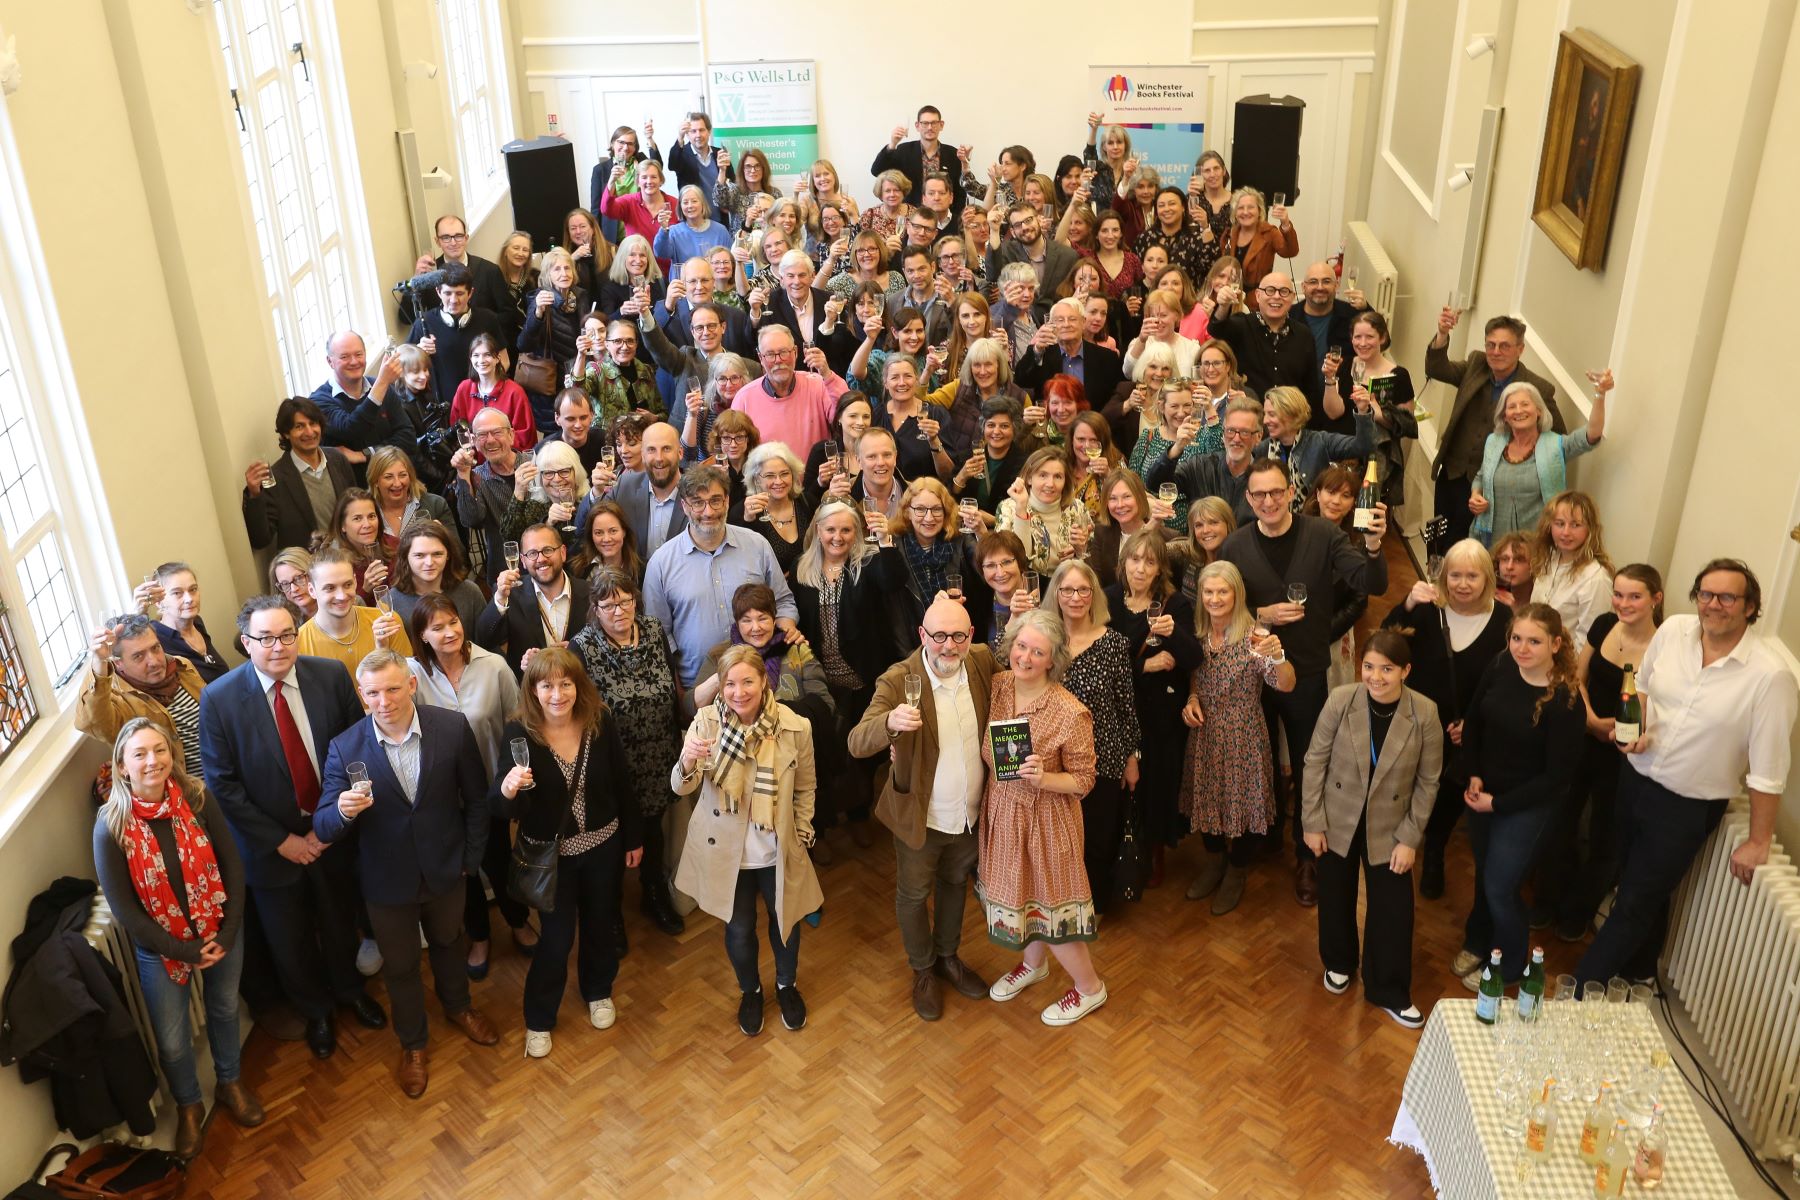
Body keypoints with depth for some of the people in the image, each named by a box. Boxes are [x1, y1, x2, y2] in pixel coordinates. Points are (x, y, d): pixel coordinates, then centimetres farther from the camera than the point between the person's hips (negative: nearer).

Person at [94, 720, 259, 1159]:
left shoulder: (196, 798, -17)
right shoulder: (112, 825, -21)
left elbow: (232, 865, -9)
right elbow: (123, 907, -15)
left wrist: (227, 934, -13)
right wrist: (183, 950, -14)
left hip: (220, 931, 2)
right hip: (162, 945, -1)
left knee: (225, 1009, 23)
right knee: (172, 1040, 13)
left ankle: (229, 1082, 51)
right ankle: (189, 1105, 43)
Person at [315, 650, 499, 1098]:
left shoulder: (453, 728, -19)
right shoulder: (345, 749, -20)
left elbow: (476, 798, -6)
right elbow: (324, 828, -19)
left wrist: (472, 856, -2)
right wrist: (343, 811, -41)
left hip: (445, 870, 1)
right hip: (387, 880, -1)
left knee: (449, 943, 28)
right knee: (399, 965, 20)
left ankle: (457, 1005, 59)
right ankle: (412, 1043, 47)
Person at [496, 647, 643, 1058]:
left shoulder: (601, 722, -15)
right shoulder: (520, 733, -21)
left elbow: (622, 784, -3)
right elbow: (516, 808, -21)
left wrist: (634, 838, 5)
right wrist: (507, 790, -44)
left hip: (602, 845, 2)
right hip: (550, 852, -2)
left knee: (600, 924, 21)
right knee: (557, 936, 8)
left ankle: (598, 992, 49)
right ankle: (539, 1019, 33)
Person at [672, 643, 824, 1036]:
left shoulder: (795, 727, -18)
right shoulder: (706, 722, -18)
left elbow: (805, 787, -2)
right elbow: (682, 787, -22)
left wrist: (801, 835, -1)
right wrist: (687, 761, -43)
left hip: (777, 851, 0)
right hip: (726, 849, 0)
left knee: (785, 922, 22)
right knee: (739, 929, 18)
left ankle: (787, 985, 53)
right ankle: (750, 991, 49)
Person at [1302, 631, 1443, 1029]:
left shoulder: (1424, 713, -18)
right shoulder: (1340, 700, -19)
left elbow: (1428, 781, -9)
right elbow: (1315, 761, -10)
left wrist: (1410, 838, -9)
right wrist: (1312, 822, -9)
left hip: (1389, 828, 0)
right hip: (1338, 820, 1)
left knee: (1393, 908, 7)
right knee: (1336, 897, 19)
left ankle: (1388, 990, 28)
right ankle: (1338, 963, 46)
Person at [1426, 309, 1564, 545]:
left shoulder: (1538, 389, -12)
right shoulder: (1476, 365, 1)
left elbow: (1558, 437, -5)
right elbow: (1435, 369, -10)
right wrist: (1442, 333, -27)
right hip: (1451, 474, 4)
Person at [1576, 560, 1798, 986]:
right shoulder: (1672, 631, -8)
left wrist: (1758, 842, -11)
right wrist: (1637, 727, -8)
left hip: (1689, 807, -5)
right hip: (1635, 779, 5)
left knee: (1635, 903, 5)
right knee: (1633, 884, 22)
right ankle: (1637, 972, 46)